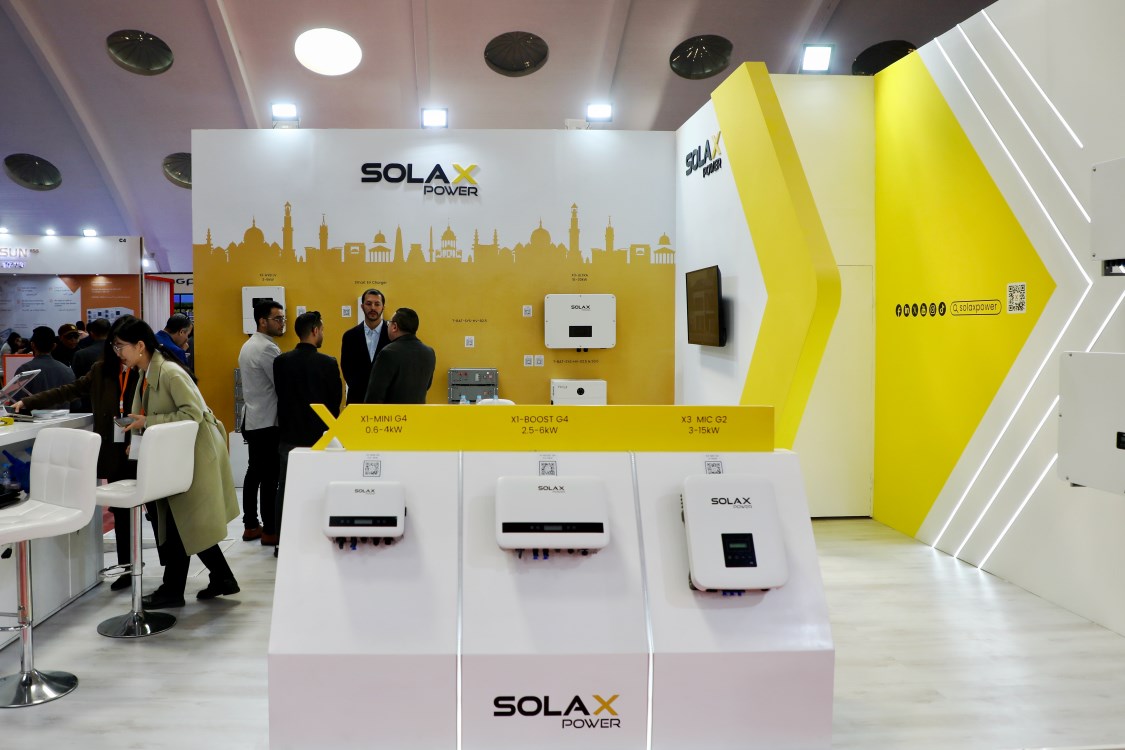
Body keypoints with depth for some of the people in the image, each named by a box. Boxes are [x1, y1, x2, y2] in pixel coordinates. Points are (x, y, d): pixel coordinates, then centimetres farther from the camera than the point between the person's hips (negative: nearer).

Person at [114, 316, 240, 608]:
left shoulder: (169, 372, -21)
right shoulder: (146, 374, 7)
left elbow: (193, 413, -27)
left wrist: (148, 422, -25)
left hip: (195, 453, -9)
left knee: (182, 522, 1)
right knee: (189, 523, 14)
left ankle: (172, 590, 14)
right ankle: (223, 579, 24)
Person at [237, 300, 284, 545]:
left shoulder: (248, 345, 14)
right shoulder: (267, 348, -17)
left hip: (252, 419, 10)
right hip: (268, 422, -10)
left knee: (254, 473, 13)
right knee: (270, 477, -4)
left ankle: (250, 525, 19)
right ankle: (270, 530, 1)